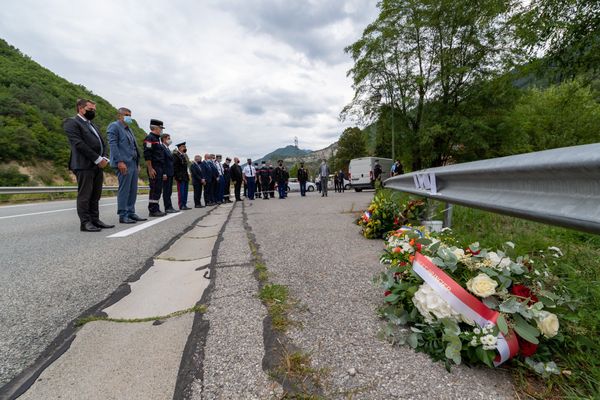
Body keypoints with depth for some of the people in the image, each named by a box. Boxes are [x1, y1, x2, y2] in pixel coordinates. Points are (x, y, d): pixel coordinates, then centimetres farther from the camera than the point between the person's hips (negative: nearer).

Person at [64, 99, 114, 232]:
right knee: (85, 195, -4)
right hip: (84, 165, -7)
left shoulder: (93, 125, 24)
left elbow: (102, 143, 18)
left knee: (95, 195, 8)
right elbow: (79, 144, -13)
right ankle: (85, 223, 1)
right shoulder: (72, 122, -1)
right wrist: (97, 159, -15)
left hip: (98, 165, 7)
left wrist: (104, 158, -1)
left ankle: (95, 220, 14)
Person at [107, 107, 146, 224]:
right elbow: (112, 144, -10)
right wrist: (120, 161, -19)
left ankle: (131, 213, 15)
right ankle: (122, 215, -1)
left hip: (133, 164, 8)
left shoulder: (129, 129, 25)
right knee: (124, 190, -7)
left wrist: (138, 163, 17)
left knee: (133, 190, 8)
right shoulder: (114, 126, 0)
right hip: (124, 164, -8)